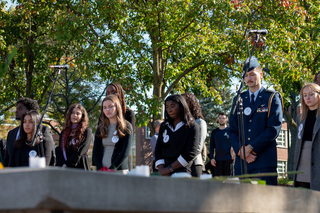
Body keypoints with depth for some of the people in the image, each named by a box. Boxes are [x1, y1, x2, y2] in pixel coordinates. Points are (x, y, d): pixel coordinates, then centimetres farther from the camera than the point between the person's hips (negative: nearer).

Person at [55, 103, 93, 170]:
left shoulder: (87, 131, 3)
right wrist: (62, 165, -7)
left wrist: (67, 165, -12)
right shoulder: (64, 132, 19)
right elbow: (59, 150, 10)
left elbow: (80, 151, -7)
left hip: (80, 167, -4)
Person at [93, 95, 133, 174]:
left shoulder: (126, 127, 3)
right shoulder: (100, 129, 15)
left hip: (119, 170, -3)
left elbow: (125, 153, -5)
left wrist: (111, 169, -14)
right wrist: (101, 169, -7)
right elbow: (95, 152, 10)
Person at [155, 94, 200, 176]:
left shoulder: (192, 127, 2)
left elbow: (191, 153, -8)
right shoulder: (164, 126, 18)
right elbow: (158, 150, 14)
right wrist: (161, 169, -4)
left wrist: (169, 169, -11)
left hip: (182, 172, -4)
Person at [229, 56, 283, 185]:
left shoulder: (272, 97, 5)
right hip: (241, 160, 4)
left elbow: (274, 128, -6)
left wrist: (251, 147, -12)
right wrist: (240, 150, -6)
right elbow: (232, 130, 12)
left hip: (264, 161, -4)